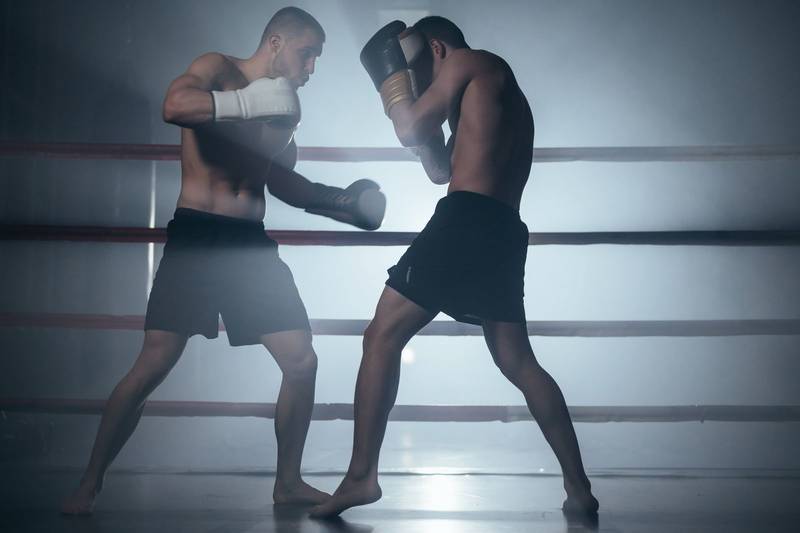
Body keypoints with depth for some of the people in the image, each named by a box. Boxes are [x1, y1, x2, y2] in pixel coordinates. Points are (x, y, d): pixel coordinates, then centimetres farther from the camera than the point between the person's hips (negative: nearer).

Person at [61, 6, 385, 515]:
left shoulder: (284, 109, 17)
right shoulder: (217, 69, -2)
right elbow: (174, 106, -24)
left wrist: (341, 201, 18)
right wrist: (248, 102, -24)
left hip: (253, 244, 6)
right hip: (196, 235, -6)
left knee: (302, 362, 0)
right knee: (153, 364, -10)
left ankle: (288, 481, 16)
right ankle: (90, 483, 5)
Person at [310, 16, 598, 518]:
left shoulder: (471, 61, 6)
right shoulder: (500, 96, 31)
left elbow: (410, 130, 0)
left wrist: (392, 68, 14)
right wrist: (422, 102, 30)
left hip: (467, 220, -9)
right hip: (504, 232, 9)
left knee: (383, 336, -4)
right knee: (518, 362, 12)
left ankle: (362, 475, -7)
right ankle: (579, 487, 9)